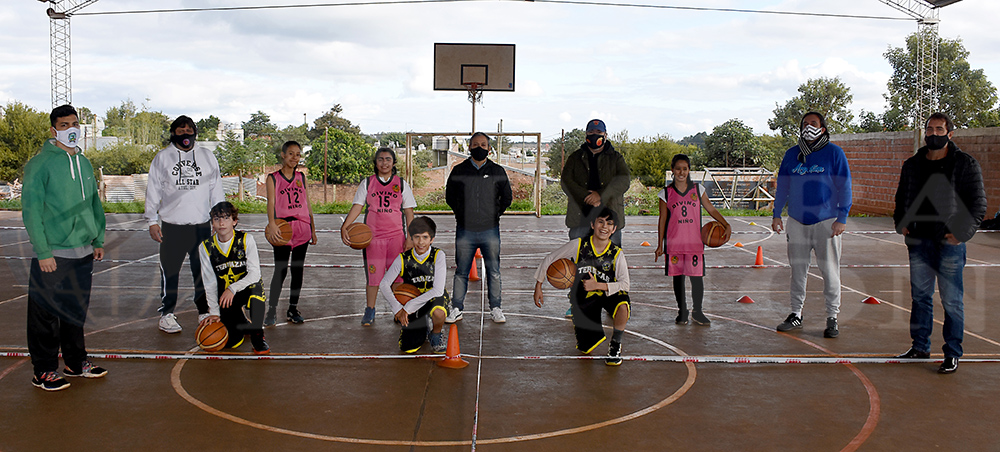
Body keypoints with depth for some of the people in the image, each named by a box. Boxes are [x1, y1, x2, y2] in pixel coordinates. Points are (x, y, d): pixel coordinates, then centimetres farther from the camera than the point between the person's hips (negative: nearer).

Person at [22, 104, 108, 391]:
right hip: (53, 255, -7)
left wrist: (98, 240, 15)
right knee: (47, 314, 2)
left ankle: (76, 362, 28)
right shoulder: (40, 164, -10)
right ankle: (44, 372, 13)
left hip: (83, 252, 7)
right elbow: (31, 211, -13)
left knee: (77, 310, 16)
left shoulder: (84, 163, 12)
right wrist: (43, 252, -16)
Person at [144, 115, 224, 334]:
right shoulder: (163, 157, 6)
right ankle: (167, 314, 14)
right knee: (170, 270, 2)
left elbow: (216, 190, 13)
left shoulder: (207, 156, 10)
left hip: (201, 224, 1)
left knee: (204, 270, 5)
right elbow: (153, 190, 7)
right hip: (171, 225, -1)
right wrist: (152, 221, 1)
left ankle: (204, 311, 17)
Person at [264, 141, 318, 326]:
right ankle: (272, 309, 6)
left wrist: (313, 229, 13)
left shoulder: (301, 177, 13)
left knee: (298, 270, 7)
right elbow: (271, 201, -9)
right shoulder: (273, 178, 3)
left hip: (302, 228, 4)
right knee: (280, 270, -6)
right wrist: (272, 224, -25)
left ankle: (293, 309, 17)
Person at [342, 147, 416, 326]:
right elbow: (357, 207, 2)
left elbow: (409, 212, 7)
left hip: (396, 237, 0)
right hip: (372, 236, 0)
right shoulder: (367, 183, 7)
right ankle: (369, 311, 15)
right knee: (373, 275, 2)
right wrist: (344, 227, -12)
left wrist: (410, 237, -1)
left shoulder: (402, 184, 8)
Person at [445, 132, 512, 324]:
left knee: (494, 272, 4)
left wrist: (494, 215, 8)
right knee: (461, 271, 6)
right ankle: (457, 309, 15)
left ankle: (495, 308, 15)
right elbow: (449, 196, 15)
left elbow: (507, 198, 13)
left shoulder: (498, 171, 5)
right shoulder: (458, 171, 5)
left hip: (490, 231, 0)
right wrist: (462, 214, 10)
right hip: (465, 231, 0)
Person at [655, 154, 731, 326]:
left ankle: (697, 312, 13)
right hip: (674, 242, 0)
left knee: (697, 277, -2)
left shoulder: (698, 189, 7)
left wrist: (726, 225, -4)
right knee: (678, 276, 6)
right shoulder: (666, 193, 4)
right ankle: (682, 312, 19)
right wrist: (660, 245, 4)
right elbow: (662, 219, 6)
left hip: (695, 242, 0)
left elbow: (711, 209, 11)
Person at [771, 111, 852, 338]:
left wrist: (842, 218, -7)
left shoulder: (834, 153, 0)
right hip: (797, 221, 3)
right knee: (797, 269, 7)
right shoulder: (791, 154, 10)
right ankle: (796, 315, 16)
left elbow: (844, 187, -1)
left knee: (830, 270, -1)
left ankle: (832, 317, 9)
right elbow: (782, 186, 15)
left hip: (826, 221, -3)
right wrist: (776, 215, 9)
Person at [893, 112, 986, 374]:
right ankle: (920, 347, 23)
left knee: (951, 301, -1)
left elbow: (978, 203, -2)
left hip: (949, 242, -5)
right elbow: (902, 198, 23)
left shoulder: (965, 164, -1)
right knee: (920, 296, 12)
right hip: (919, 240, 5)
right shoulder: (912, 165, 12)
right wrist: (901, 223, 7)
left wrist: (962, 232, -13)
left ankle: (952, 354, 8)